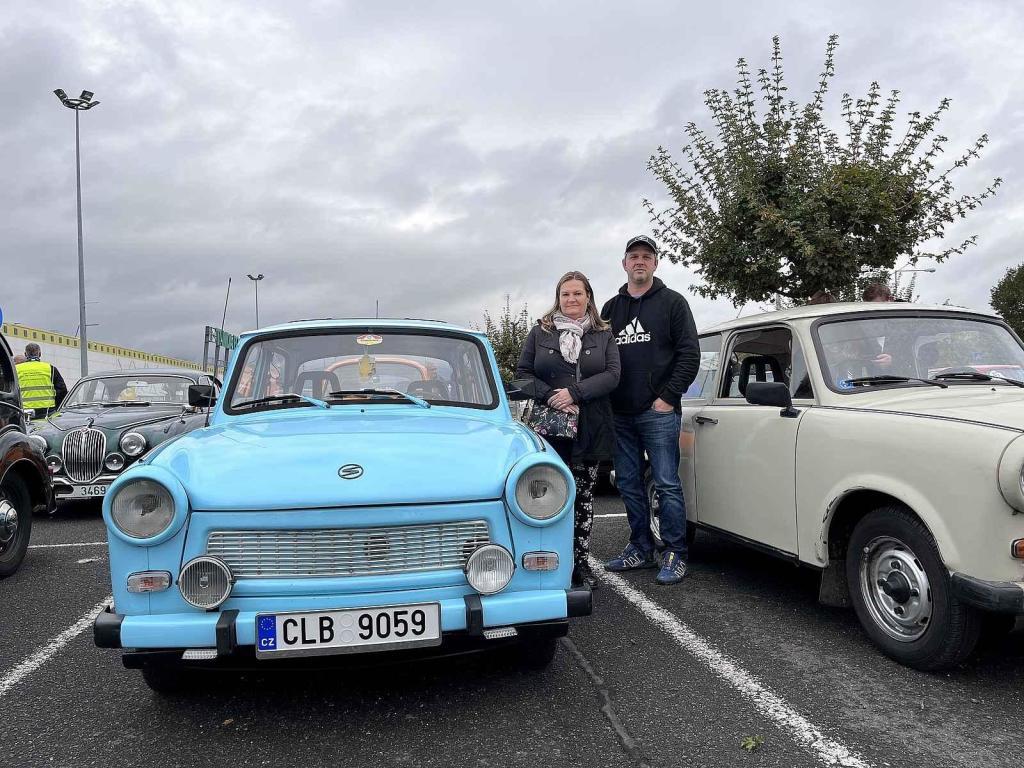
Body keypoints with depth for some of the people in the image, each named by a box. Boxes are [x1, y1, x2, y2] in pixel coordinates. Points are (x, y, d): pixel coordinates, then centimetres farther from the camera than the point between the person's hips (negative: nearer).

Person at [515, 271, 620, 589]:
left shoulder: (604, 335, 9)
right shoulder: (540, 332, 8)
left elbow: (612, 374, -3)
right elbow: (522, 374, 4)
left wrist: (574, 393, -15)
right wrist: (551, 397, -12)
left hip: (590, 430, 1)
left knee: (583, 496, 7)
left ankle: (581, 562, 16)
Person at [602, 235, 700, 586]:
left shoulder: (672, 302, 3)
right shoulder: (611, 308, 15)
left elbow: (690, 355, -4)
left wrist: (668, 398, -12)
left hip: (658, 412, -5)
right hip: (620, 414, 5)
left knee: (667, 484, -3)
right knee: (628, 484, 11)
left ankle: (675, 555, 6)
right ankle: (641, 549, 23)